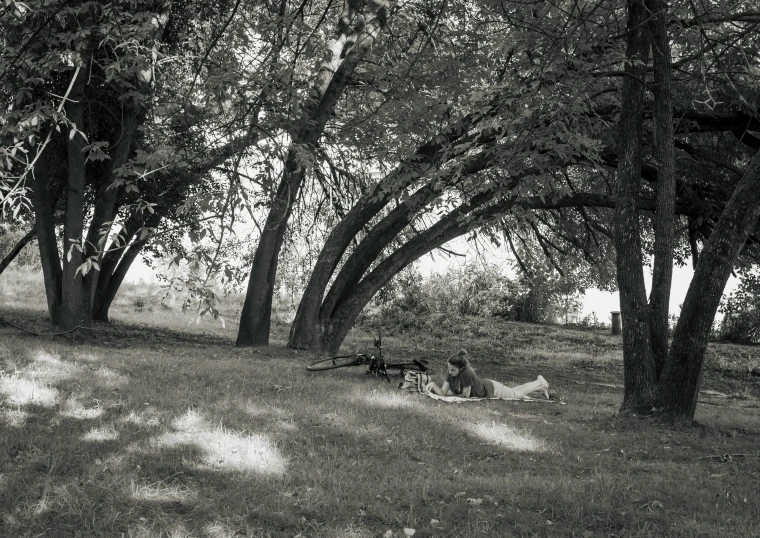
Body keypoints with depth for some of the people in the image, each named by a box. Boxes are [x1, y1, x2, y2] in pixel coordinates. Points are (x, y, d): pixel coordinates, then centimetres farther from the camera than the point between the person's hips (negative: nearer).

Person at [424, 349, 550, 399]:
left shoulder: (466, 373, -43)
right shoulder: (451, 373, -23)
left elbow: (466, 395, -33)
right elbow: (443, 393, -23)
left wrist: (451, 393, -21)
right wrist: (433, 384, -39)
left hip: (492, 389, -6)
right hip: (484, 385, 6)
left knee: (517, 393, 21)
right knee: (515, 392, 29)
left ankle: (540, 384, 47)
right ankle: (540, 388, 52)